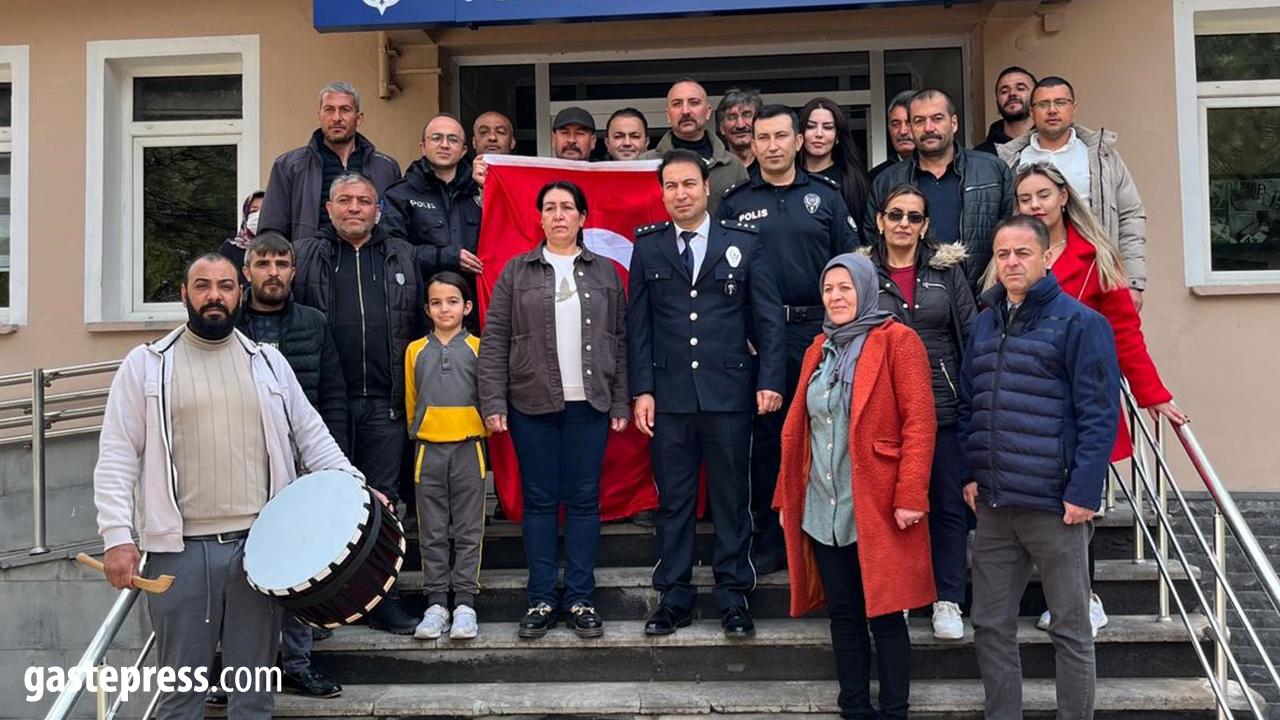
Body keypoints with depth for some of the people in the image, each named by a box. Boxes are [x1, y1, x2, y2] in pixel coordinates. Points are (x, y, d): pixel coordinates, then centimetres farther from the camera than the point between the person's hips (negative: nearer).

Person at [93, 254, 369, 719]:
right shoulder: (146, 365, 3)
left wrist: (354, 487, -1)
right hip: (180, 550, -2)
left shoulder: (268, 362, 11)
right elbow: (117, 457, 0)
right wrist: (118, 537, -10)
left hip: (259, 543, 2)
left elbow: (311, 435, 13)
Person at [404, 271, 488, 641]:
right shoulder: (415, 351, 7)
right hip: (428, 449, 2)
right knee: (432, 532, 7)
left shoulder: (477, 348, 2)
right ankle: (437, 602, 14)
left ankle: (464, 602, 9)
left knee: (468, 530, 3)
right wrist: (417, 433, 12)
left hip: (468, 447, -1)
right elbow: (411, 403, 14)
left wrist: (483, 433, 4)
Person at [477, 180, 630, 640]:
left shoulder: (605, 272, 10)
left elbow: (620, 340, 8)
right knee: (539, 501, 4)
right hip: (532, 404, -1)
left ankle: (580, 598, 13)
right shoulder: (517, 271, 6)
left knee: (584, 499, 4)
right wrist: (493, 403, -6)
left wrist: (621, 403, 2)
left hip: (589, 404, 1)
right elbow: (494, 340, 2)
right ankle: (541, 600, 12)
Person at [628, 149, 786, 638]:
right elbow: (638, 324, 6)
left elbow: (768, 317, 4)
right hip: (669, 396, 1)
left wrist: (770, 379, -5)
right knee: (673, 501, 8)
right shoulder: (647, 248, 7)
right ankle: (674, 597, 18)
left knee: (731, 499, 6)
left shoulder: (743, 243, 4)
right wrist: (642, 390, 0)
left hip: (729, 393, -1)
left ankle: (733, 596, 18)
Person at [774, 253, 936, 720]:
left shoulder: (897, 341, -5)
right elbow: (799, 427, 16)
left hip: (878, 508, -6)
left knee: (884, 614, 2)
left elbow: (919, 423, -11)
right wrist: (787, 496, 13)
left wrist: (910, 496, -18)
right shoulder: (819, 349, 14)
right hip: (823, 509, 6)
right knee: (843, 613, 12)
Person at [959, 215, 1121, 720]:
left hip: (1055, 505, -6)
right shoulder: (985, 323, 12)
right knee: (991, 625, 13)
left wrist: (1083, 492, -16)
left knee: (1071, 630, 7)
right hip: (993, 505, 6)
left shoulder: (1079, 323, -7)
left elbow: (1100, 414, -11)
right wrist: (970, 473, 8)